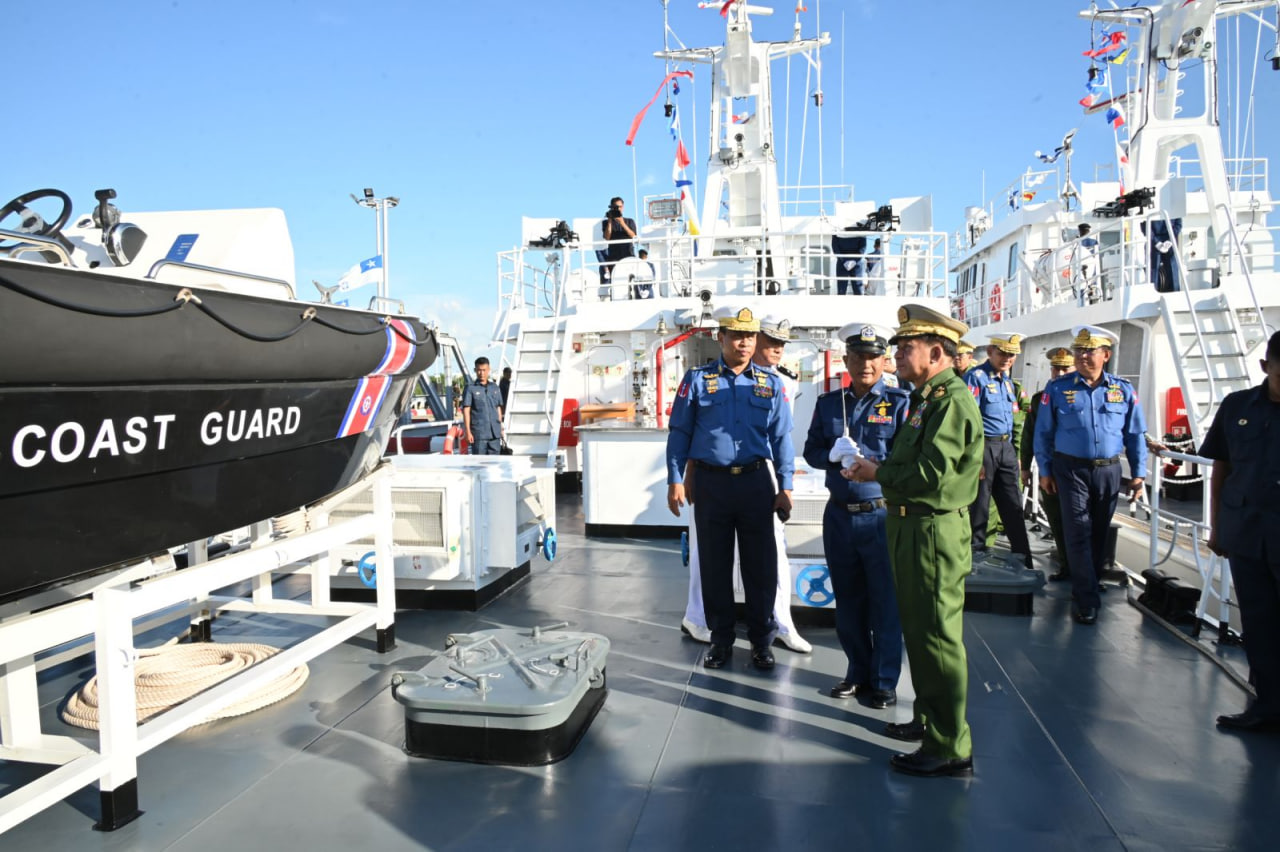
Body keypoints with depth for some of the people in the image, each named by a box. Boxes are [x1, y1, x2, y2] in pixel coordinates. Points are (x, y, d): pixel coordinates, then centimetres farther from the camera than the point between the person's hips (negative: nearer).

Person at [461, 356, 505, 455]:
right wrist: (468, 432, -9)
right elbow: (466, 411, -4)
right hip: (479, 432, -4)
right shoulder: (470, 388, -1)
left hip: (495, 432, 4)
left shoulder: (494, 387, 12)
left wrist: (501, 428, 15)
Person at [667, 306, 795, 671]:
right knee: (715, 566, 9)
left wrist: (785, 487, 1)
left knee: (761, 565, 6)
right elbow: (679, 432, 2)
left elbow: (781, 438, 6)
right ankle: (721, 639, 23)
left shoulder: (771, 384, 6)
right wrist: (675, 480, -3)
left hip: (756, 481, 1)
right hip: (711, 483, -1)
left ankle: (761, 641, 21)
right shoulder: (697, 379, 2)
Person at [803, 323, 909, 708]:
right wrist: (834, 455, -11)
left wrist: (863, 459, -21)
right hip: (839, 515, 4)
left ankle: (884, 681, 22)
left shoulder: (899, 403, -5)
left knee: (885, 604, 7)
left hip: (882, 515, -4)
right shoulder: (828, 403, 8)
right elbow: (811, 451, 10)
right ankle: (857, 672, 32)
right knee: (847, 601, 15)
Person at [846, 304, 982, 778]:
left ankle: (950, 749, 7)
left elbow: (930, 473, -26)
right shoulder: (926, 397, 16)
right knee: (918, 630, 20)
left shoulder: (952, 399, -17)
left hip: (934, 530, -10)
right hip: (909, 526, 11)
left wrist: (878, 473, -13)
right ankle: (929, 718, 36)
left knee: (937, 636, -3)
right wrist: (878, 472, 2)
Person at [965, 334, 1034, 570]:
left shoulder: (1008, 381, 15)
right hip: (984, 447, -7)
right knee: (979, 505, 2)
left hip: (1006, 447, 8)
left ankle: (1022, 559, 15)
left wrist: (1015, 452, 17)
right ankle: (977, 553, 15)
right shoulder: (975, 377, -10)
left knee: (1013, 506, 9)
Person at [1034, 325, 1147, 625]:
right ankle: (1087, 600, -4)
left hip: (1108, 471, 3)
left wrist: (1138, 472, 5)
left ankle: (1090, 585, 31)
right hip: (1071, 470, -2)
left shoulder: (1123, 390, 4)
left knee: (1100, 533, 13)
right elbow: (1043, 432, 2)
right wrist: (1045, 471, 0)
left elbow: (1135, 434, 9)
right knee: (1078, 533, -6)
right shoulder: (1058, 388, -2)